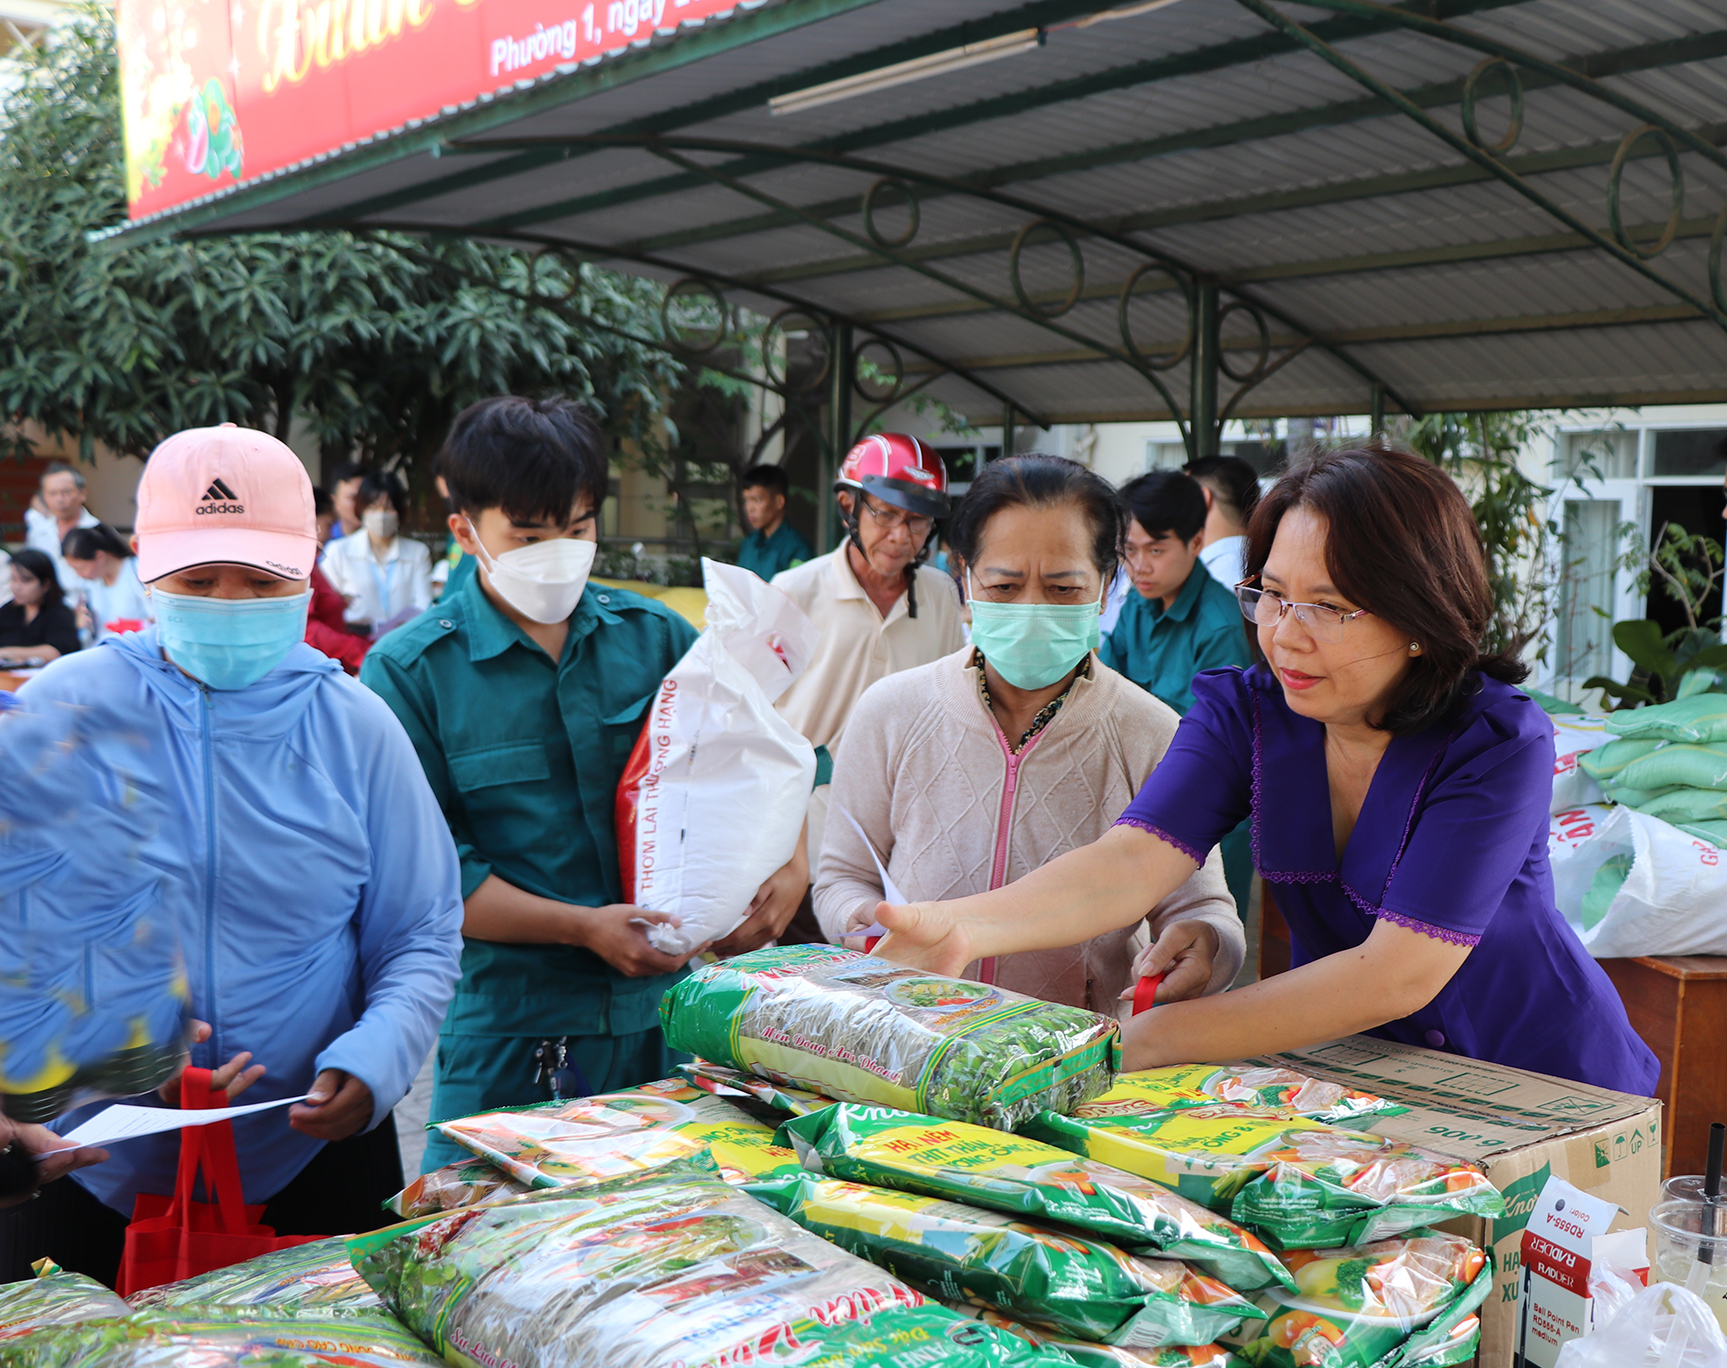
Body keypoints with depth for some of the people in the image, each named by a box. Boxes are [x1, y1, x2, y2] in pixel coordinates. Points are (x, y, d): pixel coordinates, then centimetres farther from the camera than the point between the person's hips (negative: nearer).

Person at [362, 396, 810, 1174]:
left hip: (666, 1012, 4)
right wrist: (583, 926, -17)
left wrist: (789, 862, -9)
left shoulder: (655, 636, 7)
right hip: (505, 1030, -3)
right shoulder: (407, 673, -5)